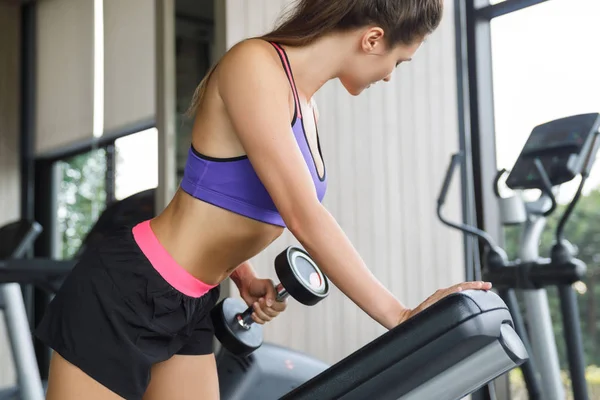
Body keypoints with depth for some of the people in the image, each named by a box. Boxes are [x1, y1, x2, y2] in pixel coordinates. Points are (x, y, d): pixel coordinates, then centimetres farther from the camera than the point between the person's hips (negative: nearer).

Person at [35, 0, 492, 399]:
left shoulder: (306, 107, 8)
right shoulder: (254, 64, -19)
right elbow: (303, 217, -26)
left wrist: (247, 280, 2)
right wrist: (400, 317, -22)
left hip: (189, 307, 9)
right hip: (127, 292, -9)